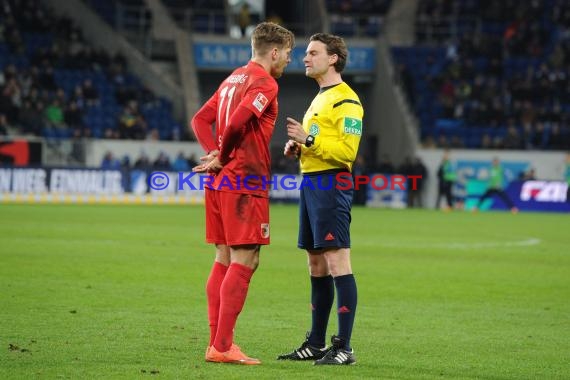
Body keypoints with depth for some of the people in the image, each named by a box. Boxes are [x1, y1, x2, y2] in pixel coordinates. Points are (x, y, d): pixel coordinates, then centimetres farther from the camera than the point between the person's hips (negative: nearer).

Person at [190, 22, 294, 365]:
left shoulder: (233, 79, 18)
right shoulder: (264, 83, -10)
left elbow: (200, 120, 16)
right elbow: (237, 122, -23)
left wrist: (215, 154, 2)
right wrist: (223, 158, -7)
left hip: (222, 182, 9)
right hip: (246, 182, -9)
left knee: (225, 260, 12)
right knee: (244, 261, -7)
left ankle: (217, 342, 13)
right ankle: (223, 346, -10)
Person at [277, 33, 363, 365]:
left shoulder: (346, 100, -10)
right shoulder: (320, 98, 21)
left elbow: (347, 151, -18)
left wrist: (309, 139, -20)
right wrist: (298, 148, 13)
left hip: (331, 185, -10)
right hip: (311, 184, 10)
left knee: (337, 263, -11)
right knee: (317, 266, 12)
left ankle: (344, 347, -11)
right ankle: (316, 344, 17)